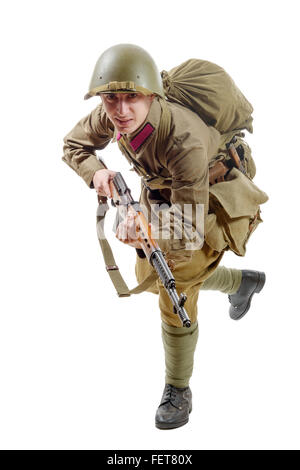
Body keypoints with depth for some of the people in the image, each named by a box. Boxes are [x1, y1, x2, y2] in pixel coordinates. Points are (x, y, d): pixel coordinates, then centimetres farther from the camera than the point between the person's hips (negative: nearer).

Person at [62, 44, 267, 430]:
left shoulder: (183, 140, -44)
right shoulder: (110, 115, -26)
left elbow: (190, 231, -43)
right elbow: (74, 144, -5)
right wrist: (95, 171, -27)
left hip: (208, 196, -7)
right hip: (158, 189, 7)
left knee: (175, 295, -12)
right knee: (149, 276, 21)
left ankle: (177, 390, 12)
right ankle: (241, 282, 42)